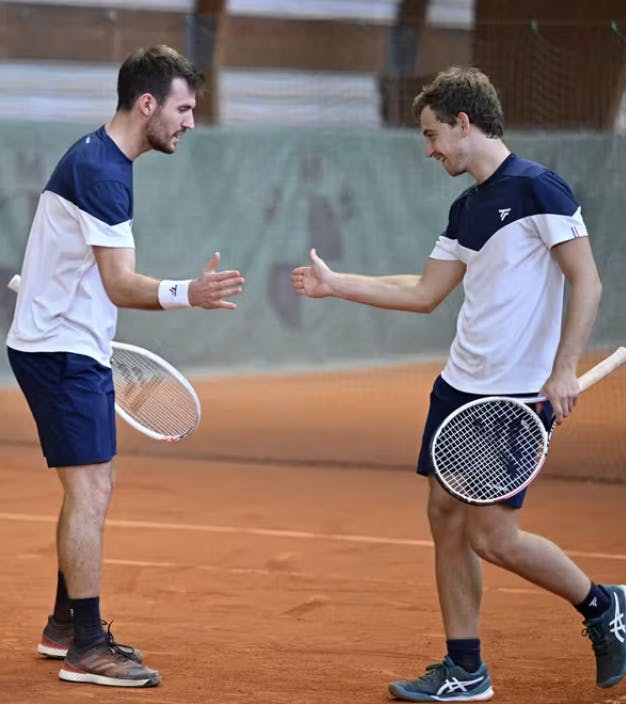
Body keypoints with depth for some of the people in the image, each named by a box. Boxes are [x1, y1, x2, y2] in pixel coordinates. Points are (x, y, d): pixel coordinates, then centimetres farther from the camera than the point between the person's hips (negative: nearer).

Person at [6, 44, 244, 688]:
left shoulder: (97, 157, 12)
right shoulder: (101, 171, -21)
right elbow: (121, 284, -27)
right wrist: (187, 294, -43)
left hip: (72, 347, 11)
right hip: (61, 351, -11)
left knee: (90, 489, 15)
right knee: (89, 490, -10)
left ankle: (65, 625, 24)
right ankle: (86, 649, -8)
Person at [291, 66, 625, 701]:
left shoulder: (536, 187, -12)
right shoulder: (466, 209, 13)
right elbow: (425, 293, 21)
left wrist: (564, 369, -22)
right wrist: (335, 284, 19)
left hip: (518, 395, -9)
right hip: (459, 386, 9)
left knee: (492, 536, -8)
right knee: (445, 516, 6)